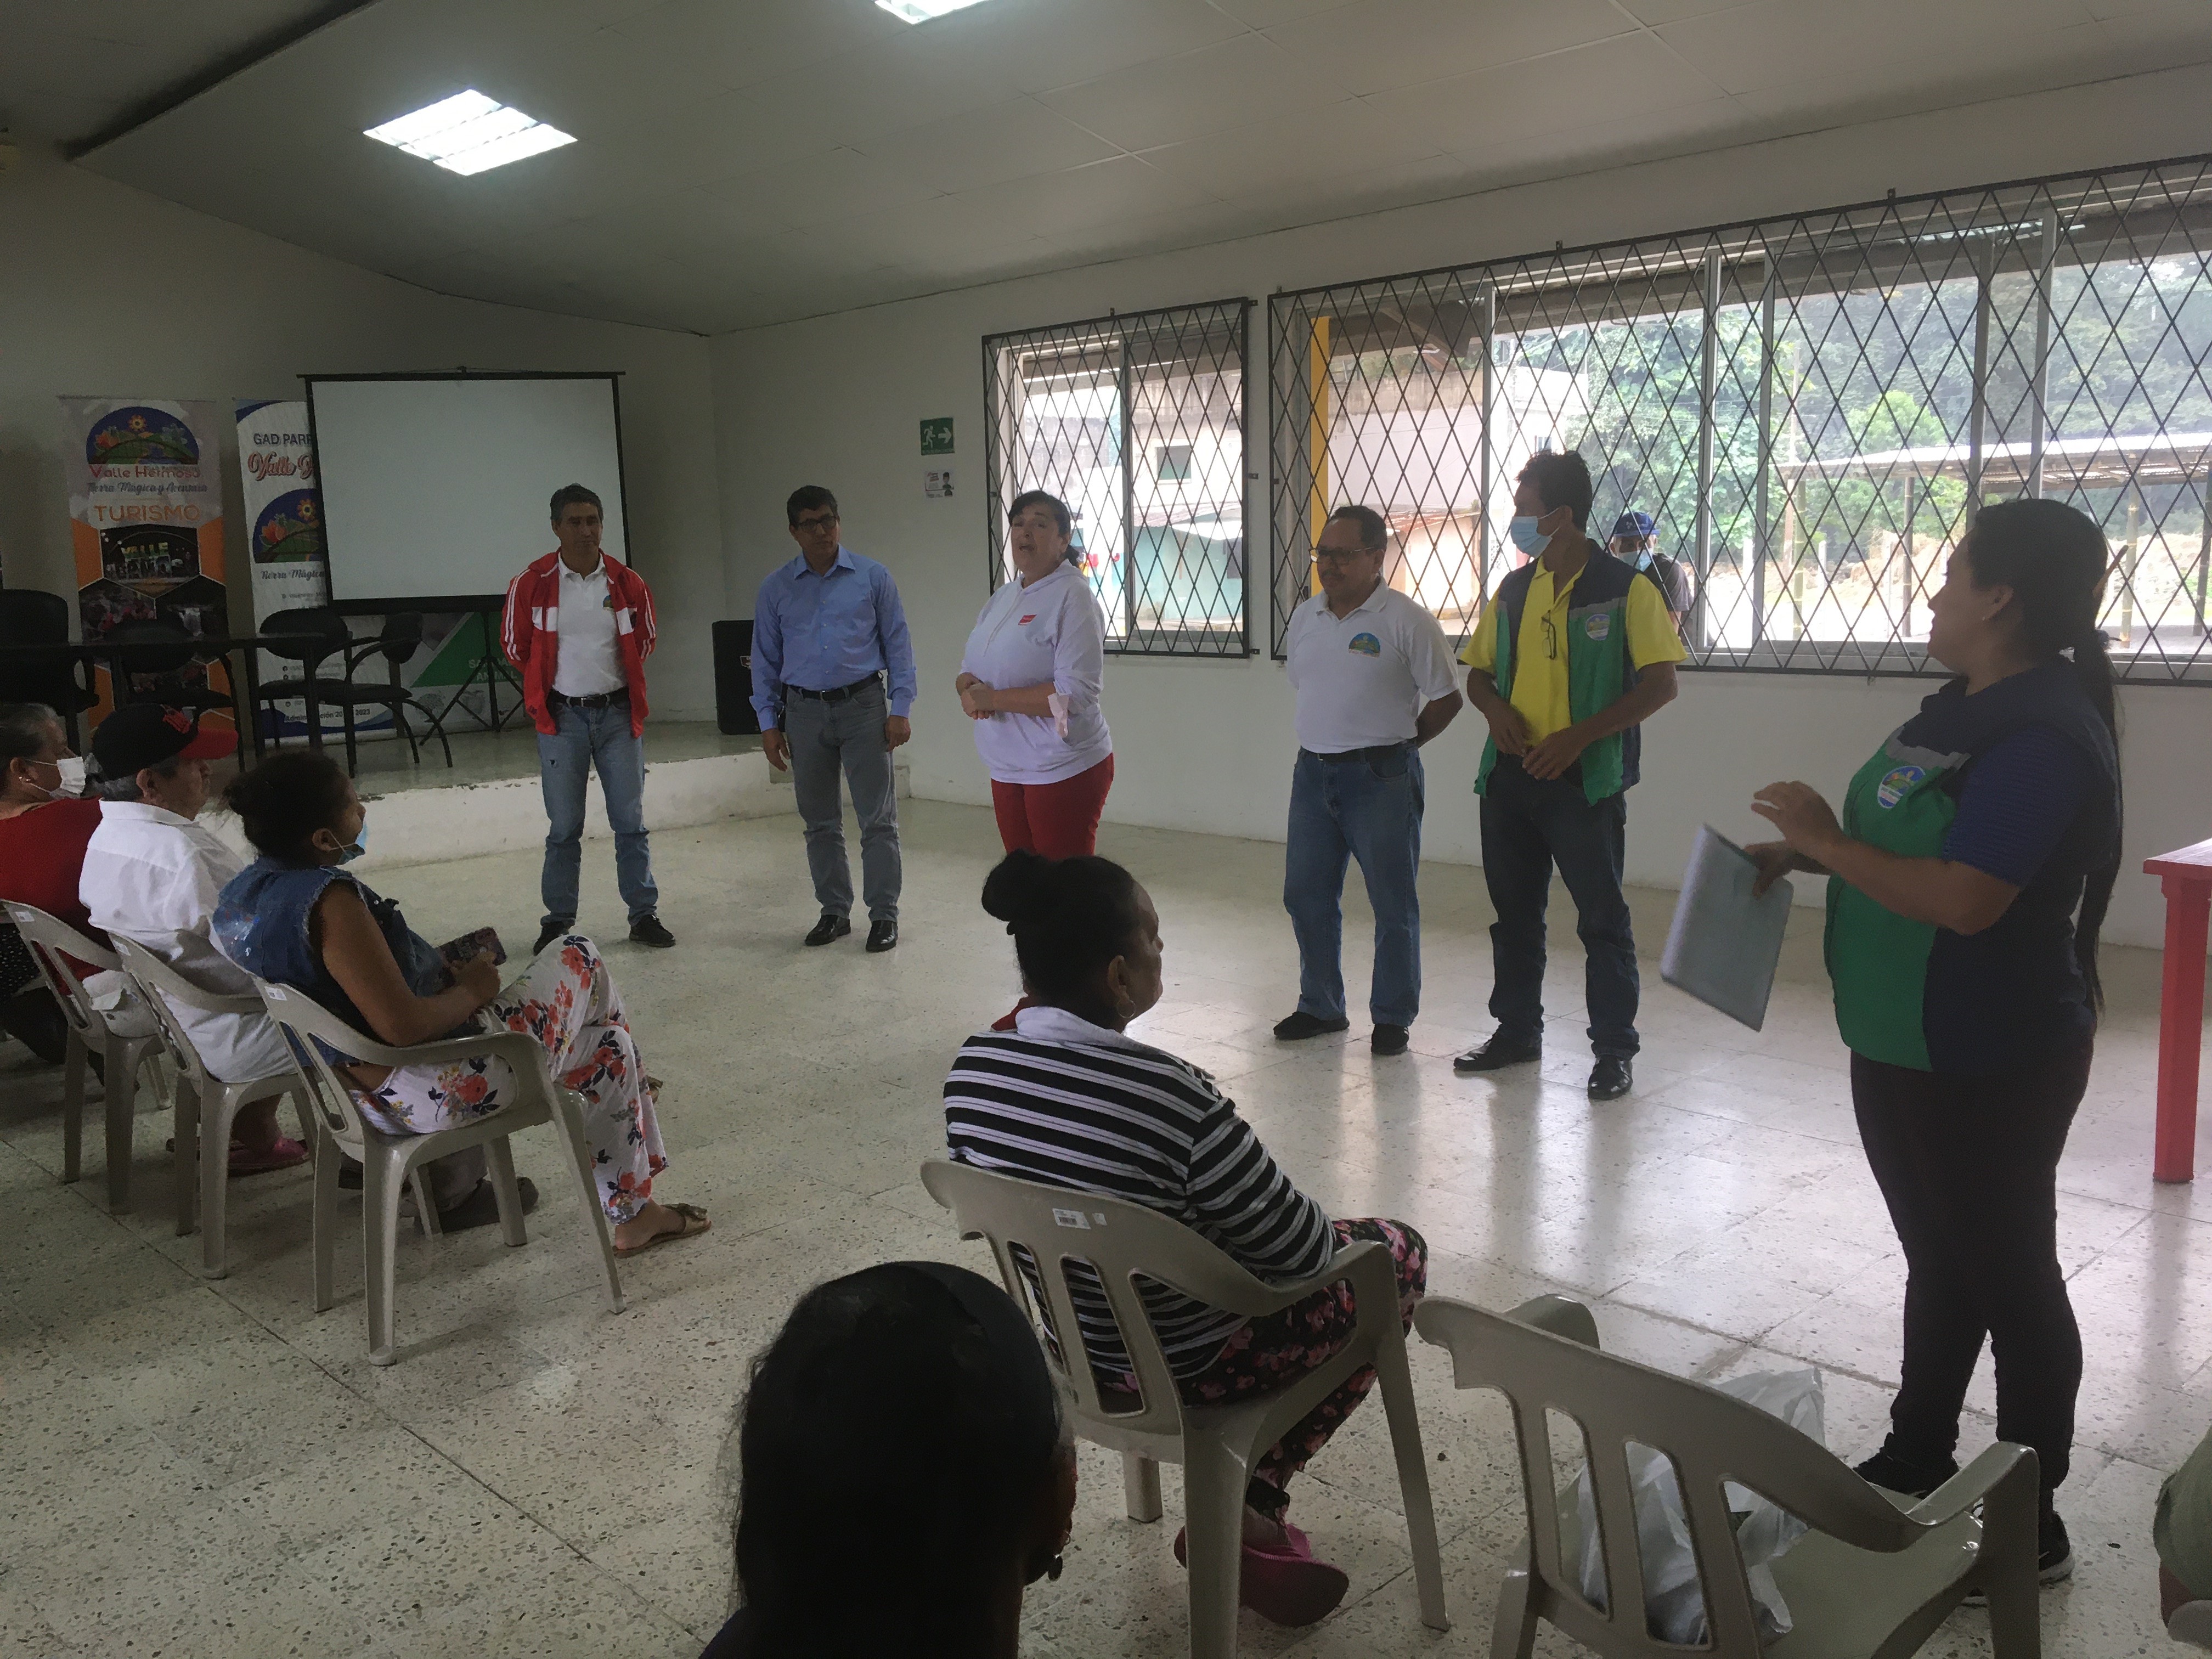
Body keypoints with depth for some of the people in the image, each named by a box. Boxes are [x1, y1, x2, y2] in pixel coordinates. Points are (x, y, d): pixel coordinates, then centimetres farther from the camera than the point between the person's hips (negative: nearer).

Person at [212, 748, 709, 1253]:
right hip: (436, 1095, -10)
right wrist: (471, 991, -11)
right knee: (579, 958, 10)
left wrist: (442, 975, 12)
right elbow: (404, 1027, -30)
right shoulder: (327, 901, -27)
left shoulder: (242, 894, 4)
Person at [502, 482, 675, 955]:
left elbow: (646, 639, 15)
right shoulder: (532, 583, -5)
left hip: (618, 712, 2)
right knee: (564, 826, 4)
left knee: (631, 821, 5)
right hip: (563, 716, -1)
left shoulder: (626, 582, 0)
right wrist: (548, 686, 13)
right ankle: (558, 920, 14)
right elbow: (515, 645, 7)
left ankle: (644, 915, 13)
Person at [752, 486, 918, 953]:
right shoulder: (776, 588, 6)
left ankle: (884, 914, 7)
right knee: (820, 822, 10)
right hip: (804, 712, 3)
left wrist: (901, 708, -5)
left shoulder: (873, 578, 1)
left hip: (863, 707, -2)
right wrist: (768, 723, 5)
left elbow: (897, 645, 2)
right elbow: (765, 658, 10)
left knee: (878, 818, -2)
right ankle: (834, 911, 22)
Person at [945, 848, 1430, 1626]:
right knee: (1397, 1252, 16)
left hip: (1071, 1345, 7)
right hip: (1188, 1367, -7)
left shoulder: (971, 1068, -12)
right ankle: (1252, 1505, 13)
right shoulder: (1167, 1095, -33)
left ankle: (1247, 1508, 23)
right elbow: (1303, 1251, -20)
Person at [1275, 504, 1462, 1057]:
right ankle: (1320, 1007, 26)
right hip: (1313, 771, 6)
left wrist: (1395, 744, 2)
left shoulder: (1406, 619, -10)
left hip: (1381, 778, -6)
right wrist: (1328, 740, 11)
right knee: (1306, 896, 11)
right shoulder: (1304, 617, 9)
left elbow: (1446, 698, -5)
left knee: (1394, 905, 2)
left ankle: (1393, 1017, 16)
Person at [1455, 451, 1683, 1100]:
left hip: (1585, 779, -6)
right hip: (1510, 774, 6)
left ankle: (1615, 1050, 11)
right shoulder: (1512, 590, 10)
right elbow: (1479, 671, 18)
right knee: (1514, 912, 14)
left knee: (1602, 917, 1)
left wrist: (1577, 736, -18)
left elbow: (1661, 683, -10)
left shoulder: (1624, 588, -7)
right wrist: (1496, 709, -6)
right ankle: (1517, 1031, 28)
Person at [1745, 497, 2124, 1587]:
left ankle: (2030, 1521, 21)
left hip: (1990, 1066, -9)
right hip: (1907, 1047, 9)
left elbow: (1964, 899, -31)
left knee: (2008, 1275, 5)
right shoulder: (1963, 707, 8)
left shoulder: (2044, 737, -23)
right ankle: (1916, 1459, 37)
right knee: (1939, 1259, 21)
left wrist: (1825, 842, -21)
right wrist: (1803, 852, 3)